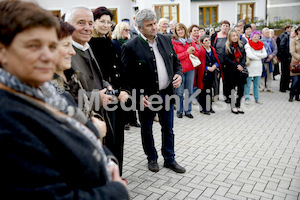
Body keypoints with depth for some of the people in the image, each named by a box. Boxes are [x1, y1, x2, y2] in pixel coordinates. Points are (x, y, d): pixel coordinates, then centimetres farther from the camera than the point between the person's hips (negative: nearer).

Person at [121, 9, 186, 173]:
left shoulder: (166, 40, 4)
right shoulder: (130, 47, -13)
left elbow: (176, 62, 13)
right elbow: (127, 76, -11)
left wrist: (178, 74, -7)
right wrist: (139, 96, -18)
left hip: (167, 93, 4)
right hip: (146, 97, -4)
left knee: (168, 129, 15)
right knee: (147, 130, 15)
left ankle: (169, 159, 33)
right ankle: (152, 158, 37)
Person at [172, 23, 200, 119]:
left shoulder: (191, 41, 13)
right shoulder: (173, 41, -2)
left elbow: (197, 53, 19)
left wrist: (193, 51, -4)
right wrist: (187, 52, -12)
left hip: (190, 69, 5)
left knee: (189, 92, 9)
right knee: (179, 92, -1)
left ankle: (188, 111, 21)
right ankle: (179, 111, 15)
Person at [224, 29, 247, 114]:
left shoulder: (241, 46, 12)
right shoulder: (227, 46, -2)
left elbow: (244, 56, 9)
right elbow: (226, 59, -9)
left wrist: (241, 65, -9)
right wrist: (236, 65, -15)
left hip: (241, 69, 4)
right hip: (232, 70, -4)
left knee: (241, 89, 2)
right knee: (233, 88, 0)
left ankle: (238, 106, 15)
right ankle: (233, 107, 11)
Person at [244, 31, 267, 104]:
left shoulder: (261, 45, 11)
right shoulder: (248, 45, -5)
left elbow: (265, 54, 0)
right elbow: (249, 55, -18)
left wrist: (255, 54, -11)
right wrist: (259, 57, -6)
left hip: (258, 67, 5)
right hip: (250, 67, -5)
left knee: (256, 84, 11)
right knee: (248, 84, -1)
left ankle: (257, 98, 19)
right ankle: (247, 98, 9)